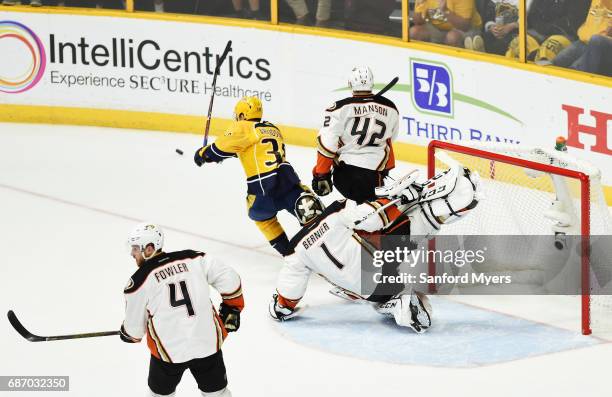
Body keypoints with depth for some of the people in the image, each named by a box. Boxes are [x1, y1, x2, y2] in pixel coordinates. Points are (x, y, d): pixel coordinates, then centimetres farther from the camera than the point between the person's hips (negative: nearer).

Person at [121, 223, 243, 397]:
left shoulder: (140, 280, -8)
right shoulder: (194, 259, -1)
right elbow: (229, 279, 1)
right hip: (208, 343, 2)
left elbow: (134, 328, 3)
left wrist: (127, 335, 26)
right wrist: (232, 308, 17)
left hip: (169, 350, -2)